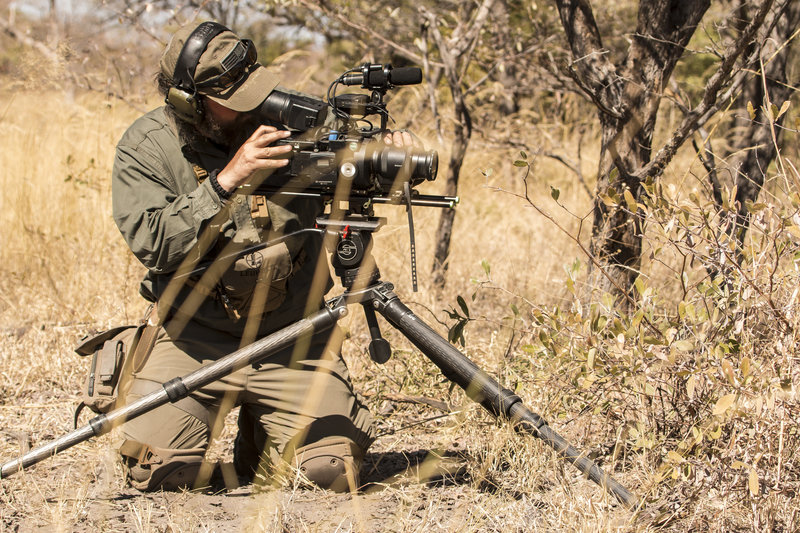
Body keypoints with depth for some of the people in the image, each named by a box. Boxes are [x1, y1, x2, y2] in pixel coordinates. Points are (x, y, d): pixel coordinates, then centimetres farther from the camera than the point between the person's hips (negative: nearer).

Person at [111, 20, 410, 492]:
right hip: (193, 340, -1)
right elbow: (154, 243, -19)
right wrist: (227, 181, -28)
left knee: (335, 474, -14)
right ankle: (213, 416, 18)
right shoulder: (148, 146, -7)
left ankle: (262, 438, 21)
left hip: (292, 339, 2)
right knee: (158, 473, -18)